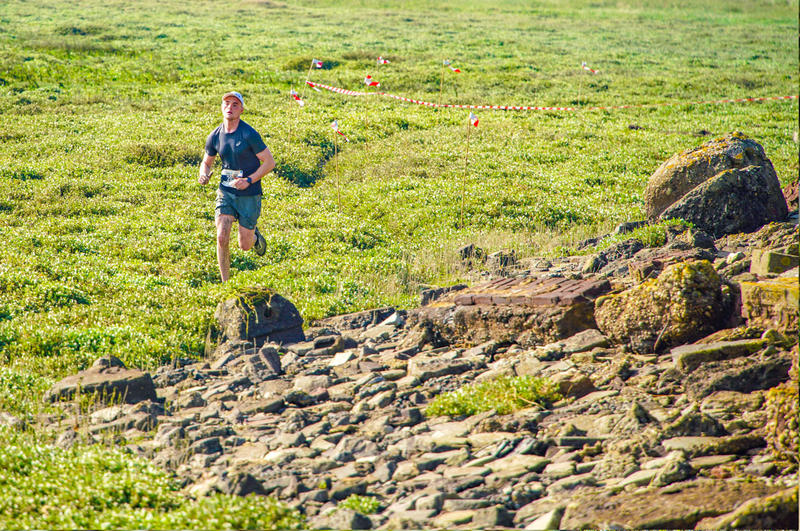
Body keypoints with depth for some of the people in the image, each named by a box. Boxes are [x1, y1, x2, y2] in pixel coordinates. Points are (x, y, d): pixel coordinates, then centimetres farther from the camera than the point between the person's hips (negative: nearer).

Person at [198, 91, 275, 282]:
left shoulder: (249, 134, -15)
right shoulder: (215, 136, -1)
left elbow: (270, 162, -11)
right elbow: (207, 162, 15)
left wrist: (249, 180, -21)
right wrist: (204, 174, -10)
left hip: (249, 195, -3)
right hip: (226, 192, 3)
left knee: (244, 245, 5)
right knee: (222, 238, -14)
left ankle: (254, 235, 43)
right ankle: (225, 283, -1)